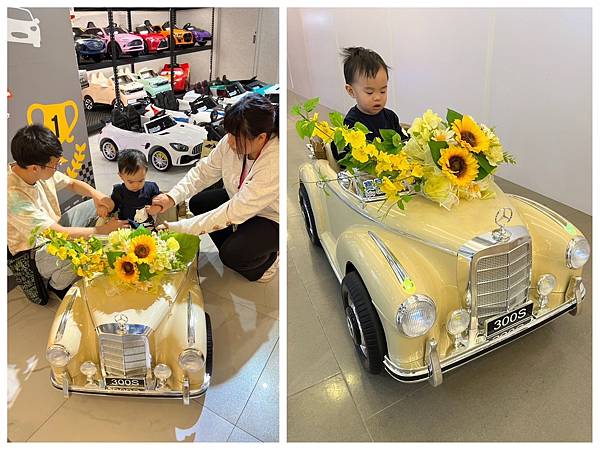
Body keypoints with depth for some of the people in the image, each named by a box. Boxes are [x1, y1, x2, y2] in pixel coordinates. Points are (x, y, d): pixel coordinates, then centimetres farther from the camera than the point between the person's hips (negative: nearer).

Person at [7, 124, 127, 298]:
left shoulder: (41, 170, -14)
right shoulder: (14, 197, -35)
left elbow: (72, 183, 5)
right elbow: (60, 234, -32)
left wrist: (96, 195, -15)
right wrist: (103, 230, -24)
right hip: (37, 252, -8)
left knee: (98, 206, 3)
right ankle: (58, 286, -1)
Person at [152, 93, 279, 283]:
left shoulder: (275, 165, -39)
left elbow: (233, 214, -36)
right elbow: (205, 170, -7)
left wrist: (178, 228, -32)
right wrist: (173, 197, -24)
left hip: (272, 217, -7)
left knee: (232, 256, -24)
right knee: (197, 203, 0)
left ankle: (269, 259, 10)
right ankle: (236, 254, 15)